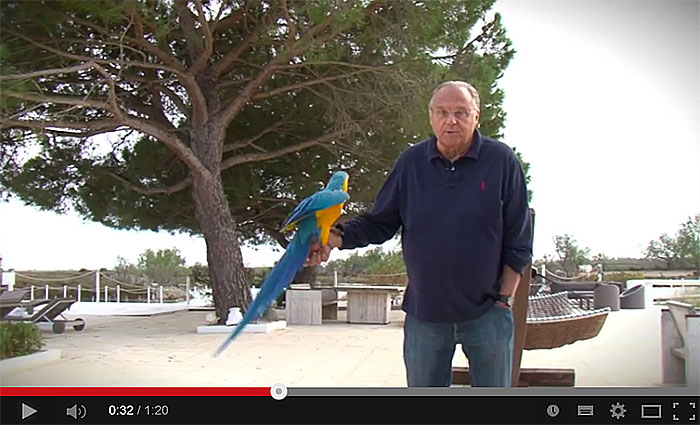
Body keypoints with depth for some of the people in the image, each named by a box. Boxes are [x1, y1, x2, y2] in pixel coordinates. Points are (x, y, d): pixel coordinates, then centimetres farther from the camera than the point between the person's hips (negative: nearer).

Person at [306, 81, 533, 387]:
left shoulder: (501, 161, -6)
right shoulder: (411, 162, 0)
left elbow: (519, 240, -3)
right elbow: (379, 223, 4)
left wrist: (504, 299, -7)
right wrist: (335, 237, -13)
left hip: (487, 313, -2)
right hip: (424, 313, 2)